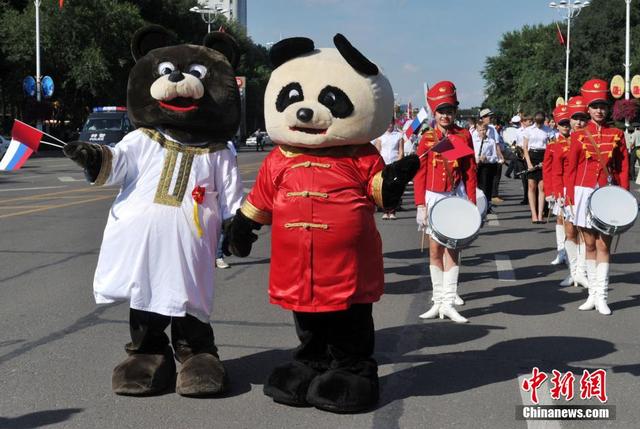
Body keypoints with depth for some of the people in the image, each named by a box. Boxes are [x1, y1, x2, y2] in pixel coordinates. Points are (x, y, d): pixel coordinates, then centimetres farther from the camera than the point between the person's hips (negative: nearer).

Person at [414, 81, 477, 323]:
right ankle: (439, 299, 12)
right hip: (433, 197, 1)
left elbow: (470, 172, 3)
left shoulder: (464, 136, 1)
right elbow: (420, 173, 2)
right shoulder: (427, 138, 2)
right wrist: (420, 206, -5)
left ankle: (448, 302, -4)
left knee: (451, 248, -5)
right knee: (435, 250, 4)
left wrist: (471, 203, -2)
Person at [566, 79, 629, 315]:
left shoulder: (617, 135, 4)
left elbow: (623, 168, 5)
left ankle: (601, 296, 0)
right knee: (590, 244, 7)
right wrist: (570, 198, -2)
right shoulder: (578, 136, 2)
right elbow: (571, 169, 3)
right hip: (585, 192, 0)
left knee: (604, 244, -2)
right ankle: (592, 293, 15)